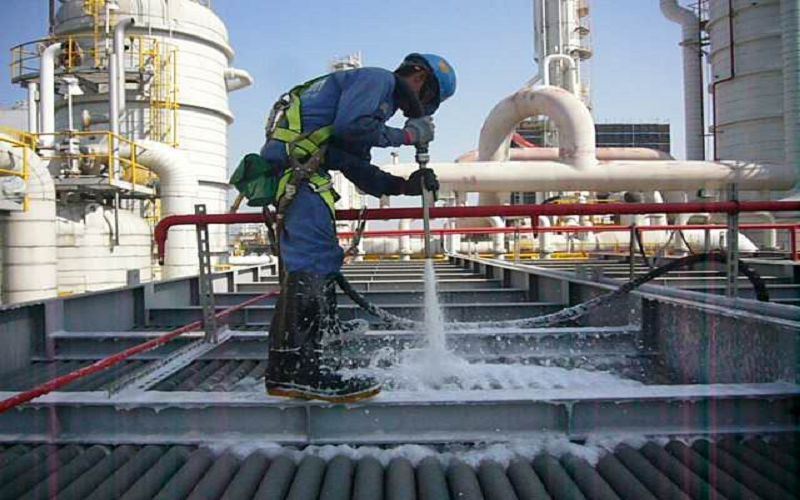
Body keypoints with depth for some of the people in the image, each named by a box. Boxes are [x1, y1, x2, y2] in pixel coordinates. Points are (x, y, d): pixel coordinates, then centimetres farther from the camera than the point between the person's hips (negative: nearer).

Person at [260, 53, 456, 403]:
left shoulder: (380, 96, 28)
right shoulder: (378, 79, -1)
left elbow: (358, 171, 20)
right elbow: (350, 125, -20)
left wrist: (405, 186, 9)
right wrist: (407, 135, -8)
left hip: (296, 169, 11)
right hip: (294, 161, -11)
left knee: (319, 259, 10)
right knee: (312, 260, -18)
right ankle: (299, 368, -21)